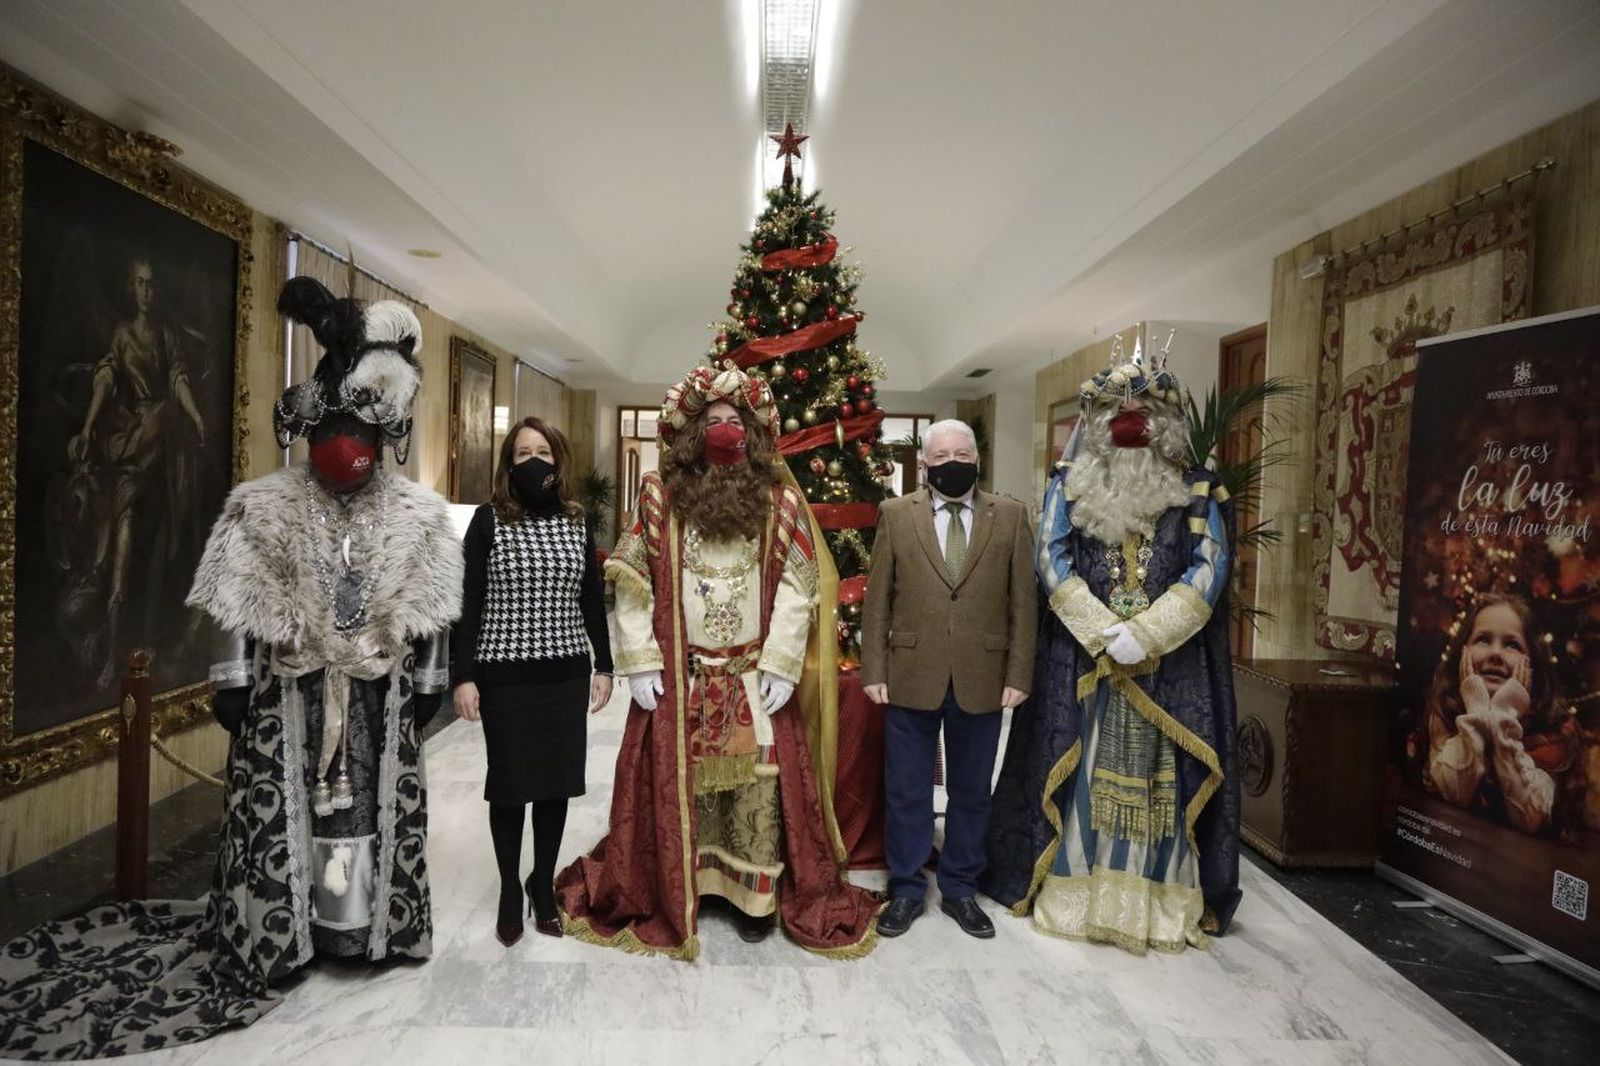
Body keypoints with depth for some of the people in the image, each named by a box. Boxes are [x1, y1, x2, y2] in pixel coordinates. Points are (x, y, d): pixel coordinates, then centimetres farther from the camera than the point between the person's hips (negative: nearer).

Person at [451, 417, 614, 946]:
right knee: (509, 784, 9)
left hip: (566, 675, 3)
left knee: (557, 782, 11)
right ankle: (510, 889, 29)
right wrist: (462, 676, -9)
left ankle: (543, 884, 31)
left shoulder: (577, 521, 4)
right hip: (505, 676, -3)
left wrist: (604, 666, 8)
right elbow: (469, 602, -5)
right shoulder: (488, 519, -5)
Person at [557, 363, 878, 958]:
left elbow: (797, 590, -2)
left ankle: (757, 894, 22)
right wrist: (640, 662, -7)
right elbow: (631, 582, -1)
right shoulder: (660, 497, 2)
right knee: (675, 782, 9)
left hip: (755, 677, 0)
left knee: (758, 784, 5)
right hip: (678, 677, 1)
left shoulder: (780, 502, 2)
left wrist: (781, 665, -9)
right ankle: (671, 892, 28)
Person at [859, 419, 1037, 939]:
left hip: (981, 680, 1)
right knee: (906, 792, 10)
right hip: (911, 678, 0)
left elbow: (1023, 602, 2)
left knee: (971, 792, 15)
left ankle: (961, 889, 33)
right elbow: (877, 599, 1)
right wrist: (874, 671, -3)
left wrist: (1018, 675, -2)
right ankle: (906, 890, 29)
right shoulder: (895, 514, 1)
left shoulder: (1010, 516, 3)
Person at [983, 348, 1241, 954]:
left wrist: (1144, 635, -17)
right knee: (1081, 771, 4)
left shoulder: (1196, 491, 6)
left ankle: (1162, 903, 18)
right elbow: (1052, 560, -4)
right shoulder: (1069, 483, 6)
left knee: (1162, 777, 5)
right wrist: (1106, 634, -14)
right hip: (1082, 655, 0)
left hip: (1172, 661, 0)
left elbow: (1207, 572, -4)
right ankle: (1074, 891, 17)